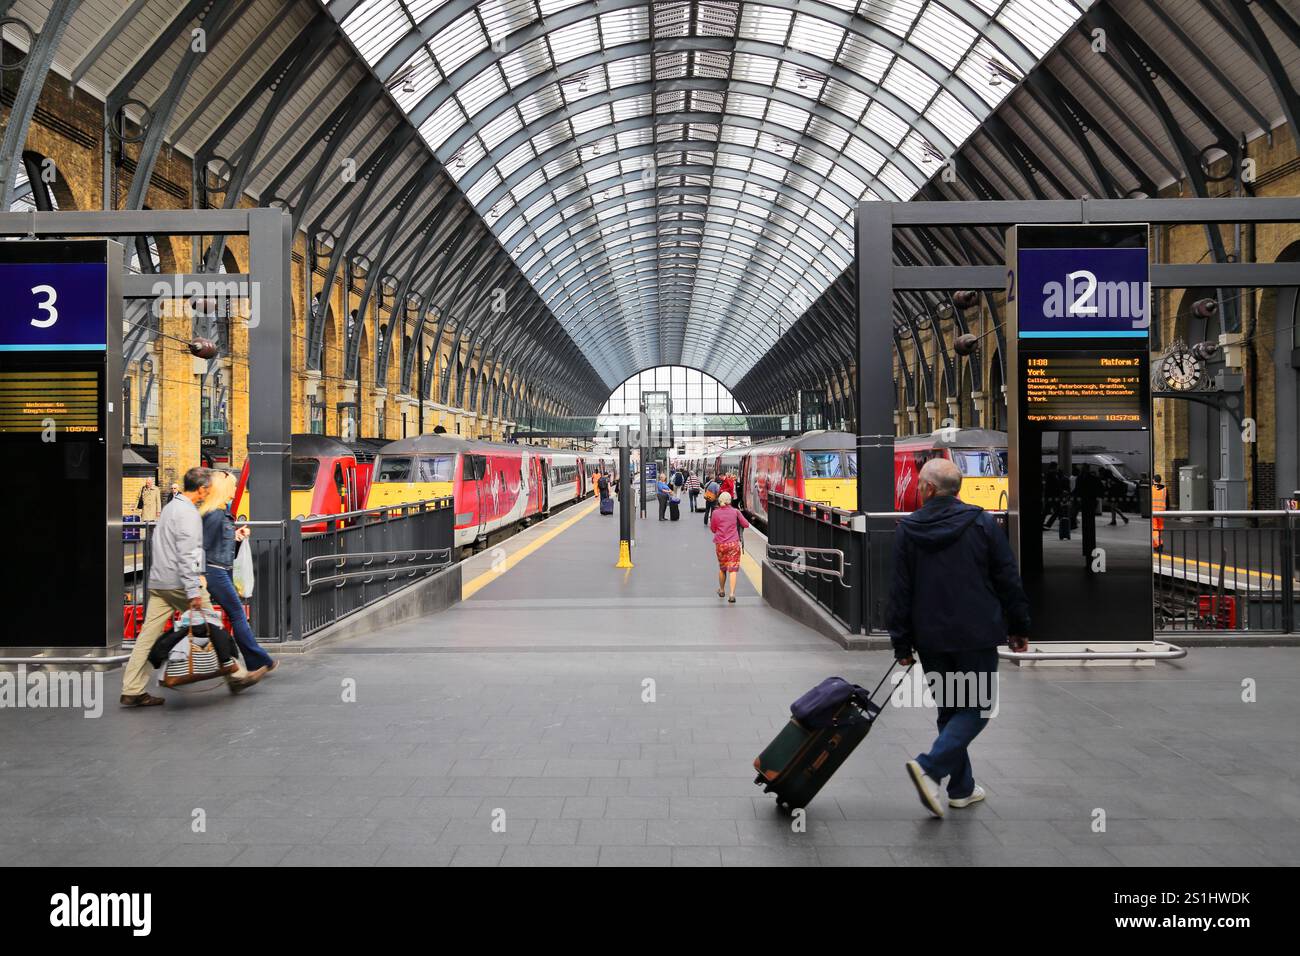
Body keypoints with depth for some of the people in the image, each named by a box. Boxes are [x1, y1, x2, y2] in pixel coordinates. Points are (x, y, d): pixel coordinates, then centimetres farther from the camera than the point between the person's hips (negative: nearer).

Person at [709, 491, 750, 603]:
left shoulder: (716, 512, -2)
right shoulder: (735, 511, -3)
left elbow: (713, 529, 6)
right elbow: (746, 524, 4)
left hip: (720, 544, 2)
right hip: (734, 543, -1)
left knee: (722, 568, 20)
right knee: (733, 569, -4)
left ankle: (721, 590, 36)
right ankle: (732, 594, -14)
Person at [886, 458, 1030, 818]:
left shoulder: (907, 529, -1)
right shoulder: (982, 522, -4)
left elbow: (900, 591, -1)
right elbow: (1009, 581, -1)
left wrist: (902, 643, 5)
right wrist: (1019, 627, 9)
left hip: (930, 638, 2)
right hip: (977, 636, -2)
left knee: (949, 709, 16)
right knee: (975, 708, 6)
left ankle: (962, 788, 17)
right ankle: (930, 767, -13)